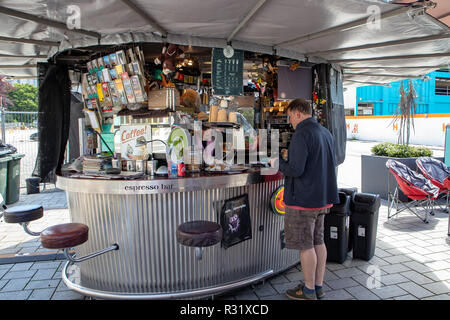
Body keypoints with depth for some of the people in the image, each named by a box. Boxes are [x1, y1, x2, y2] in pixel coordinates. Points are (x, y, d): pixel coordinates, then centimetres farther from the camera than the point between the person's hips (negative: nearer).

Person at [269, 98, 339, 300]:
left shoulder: (301, 134, -18)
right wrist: (292, 156, 17)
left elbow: (296, 170, -24)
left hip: (303, 199, -9)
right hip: (323, 197, 9)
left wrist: (278, 163, -6)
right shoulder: (326, 133, 12)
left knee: (305, 245, 3)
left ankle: (309, 290, 17)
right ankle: (318, 286, 28)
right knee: (318, 241, 16)